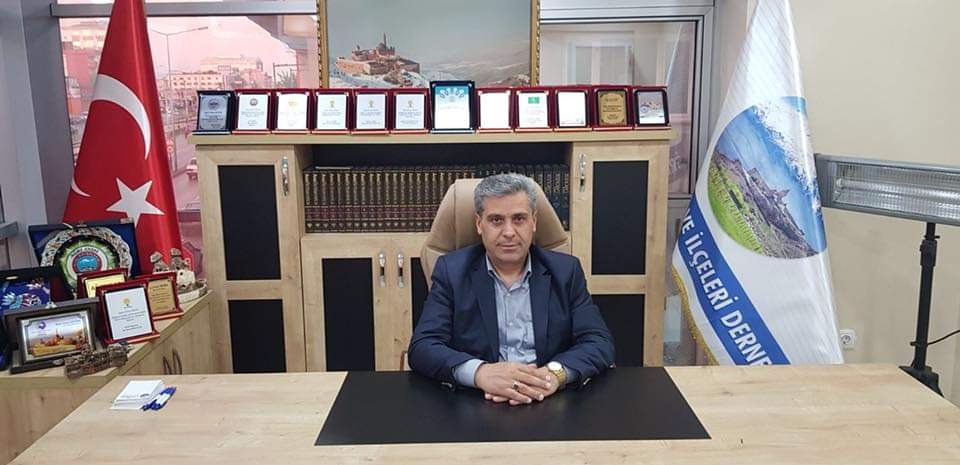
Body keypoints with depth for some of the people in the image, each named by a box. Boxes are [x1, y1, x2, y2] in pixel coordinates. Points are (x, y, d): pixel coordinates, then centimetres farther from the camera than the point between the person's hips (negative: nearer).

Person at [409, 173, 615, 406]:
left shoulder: (565, 270, 5)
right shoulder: (452, 270, 2)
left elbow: (600, 343, -2)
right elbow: (422, 347, -7)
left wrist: (555, 374, -24)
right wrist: (480, 372, -26)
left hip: (549, 404, 1)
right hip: (475, 403, -1)